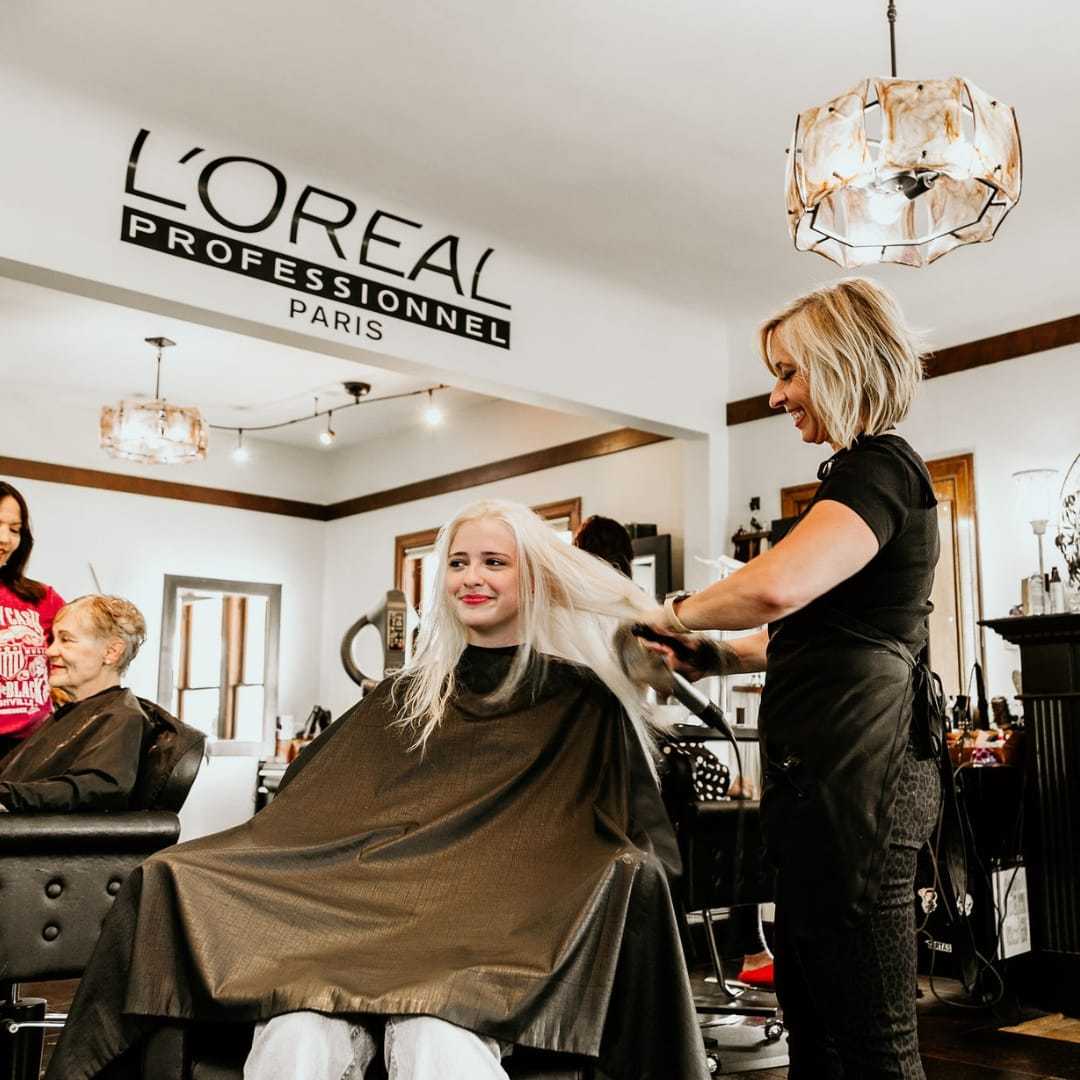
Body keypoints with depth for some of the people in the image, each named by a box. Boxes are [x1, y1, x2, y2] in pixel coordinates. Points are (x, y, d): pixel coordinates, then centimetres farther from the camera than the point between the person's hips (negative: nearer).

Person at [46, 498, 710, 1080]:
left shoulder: (581, 702, 10)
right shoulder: (404, 700, 20)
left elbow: (635, 839, 6)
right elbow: (312, 815, 16)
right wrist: (197, 871, 3)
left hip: (498, 931, -3)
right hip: (368, 912, 3)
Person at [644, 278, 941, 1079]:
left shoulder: (880, 468, -12)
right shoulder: (863, 472, 21)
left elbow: (776, 587, -30)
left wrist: (678, 615, -11)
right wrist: (712, 658, 16)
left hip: (854, 773, -11)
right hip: (831, 772, 11)